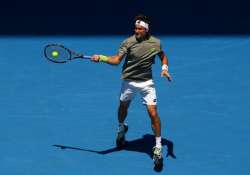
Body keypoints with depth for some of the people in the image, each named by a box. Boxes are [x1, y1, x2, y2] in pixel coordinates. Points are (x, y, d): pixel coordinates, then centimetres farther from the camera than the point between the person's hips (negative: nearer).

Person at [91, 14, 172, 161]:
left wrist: (165, 68, -7)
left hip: (147, 83, -1)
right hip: (128, 81, 1)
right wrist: (101, 58, -34)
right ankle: (121, 129, 54)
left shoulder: (156, 43, -7)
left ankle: (158, 146, 0)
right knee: (123, 107, 20)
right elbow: (117, 60, -18)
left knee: (153, 113, -11)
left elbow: (163, 57, 11)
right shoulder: (128, 42, -13)